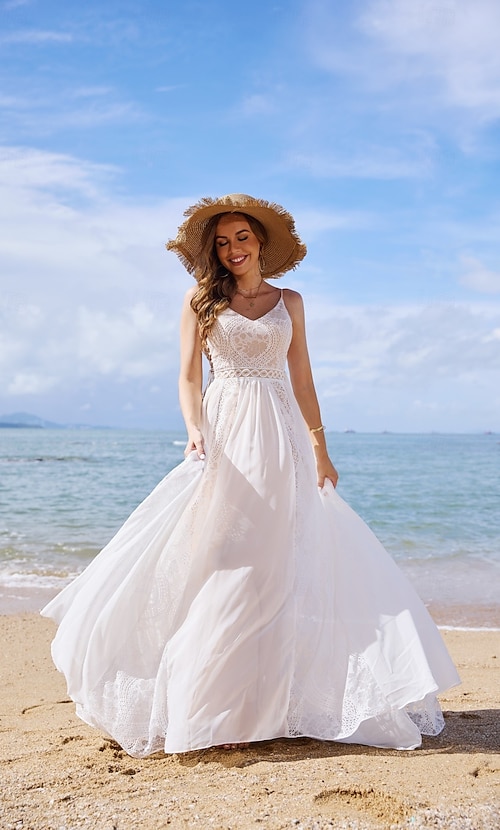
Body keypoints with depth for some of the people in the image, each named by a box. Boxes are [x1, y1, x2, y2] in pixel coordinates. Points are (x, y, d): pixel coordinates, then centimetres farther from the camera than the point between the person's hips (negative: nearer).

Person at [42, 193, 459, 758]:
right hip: (225, 436, -1)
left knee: (271, 563, -2)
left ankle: (263, 702, 5)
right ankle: (204, 703, 2)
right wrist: (195, 430, -17)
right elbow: (189, 376, 1)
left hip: (280, 440, 2)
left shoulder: (289, 302, 14)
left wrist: (319, 449, 5)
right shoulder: (201, 298, 8)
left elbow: (302, 379, 13)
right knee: (216, 562, -6)